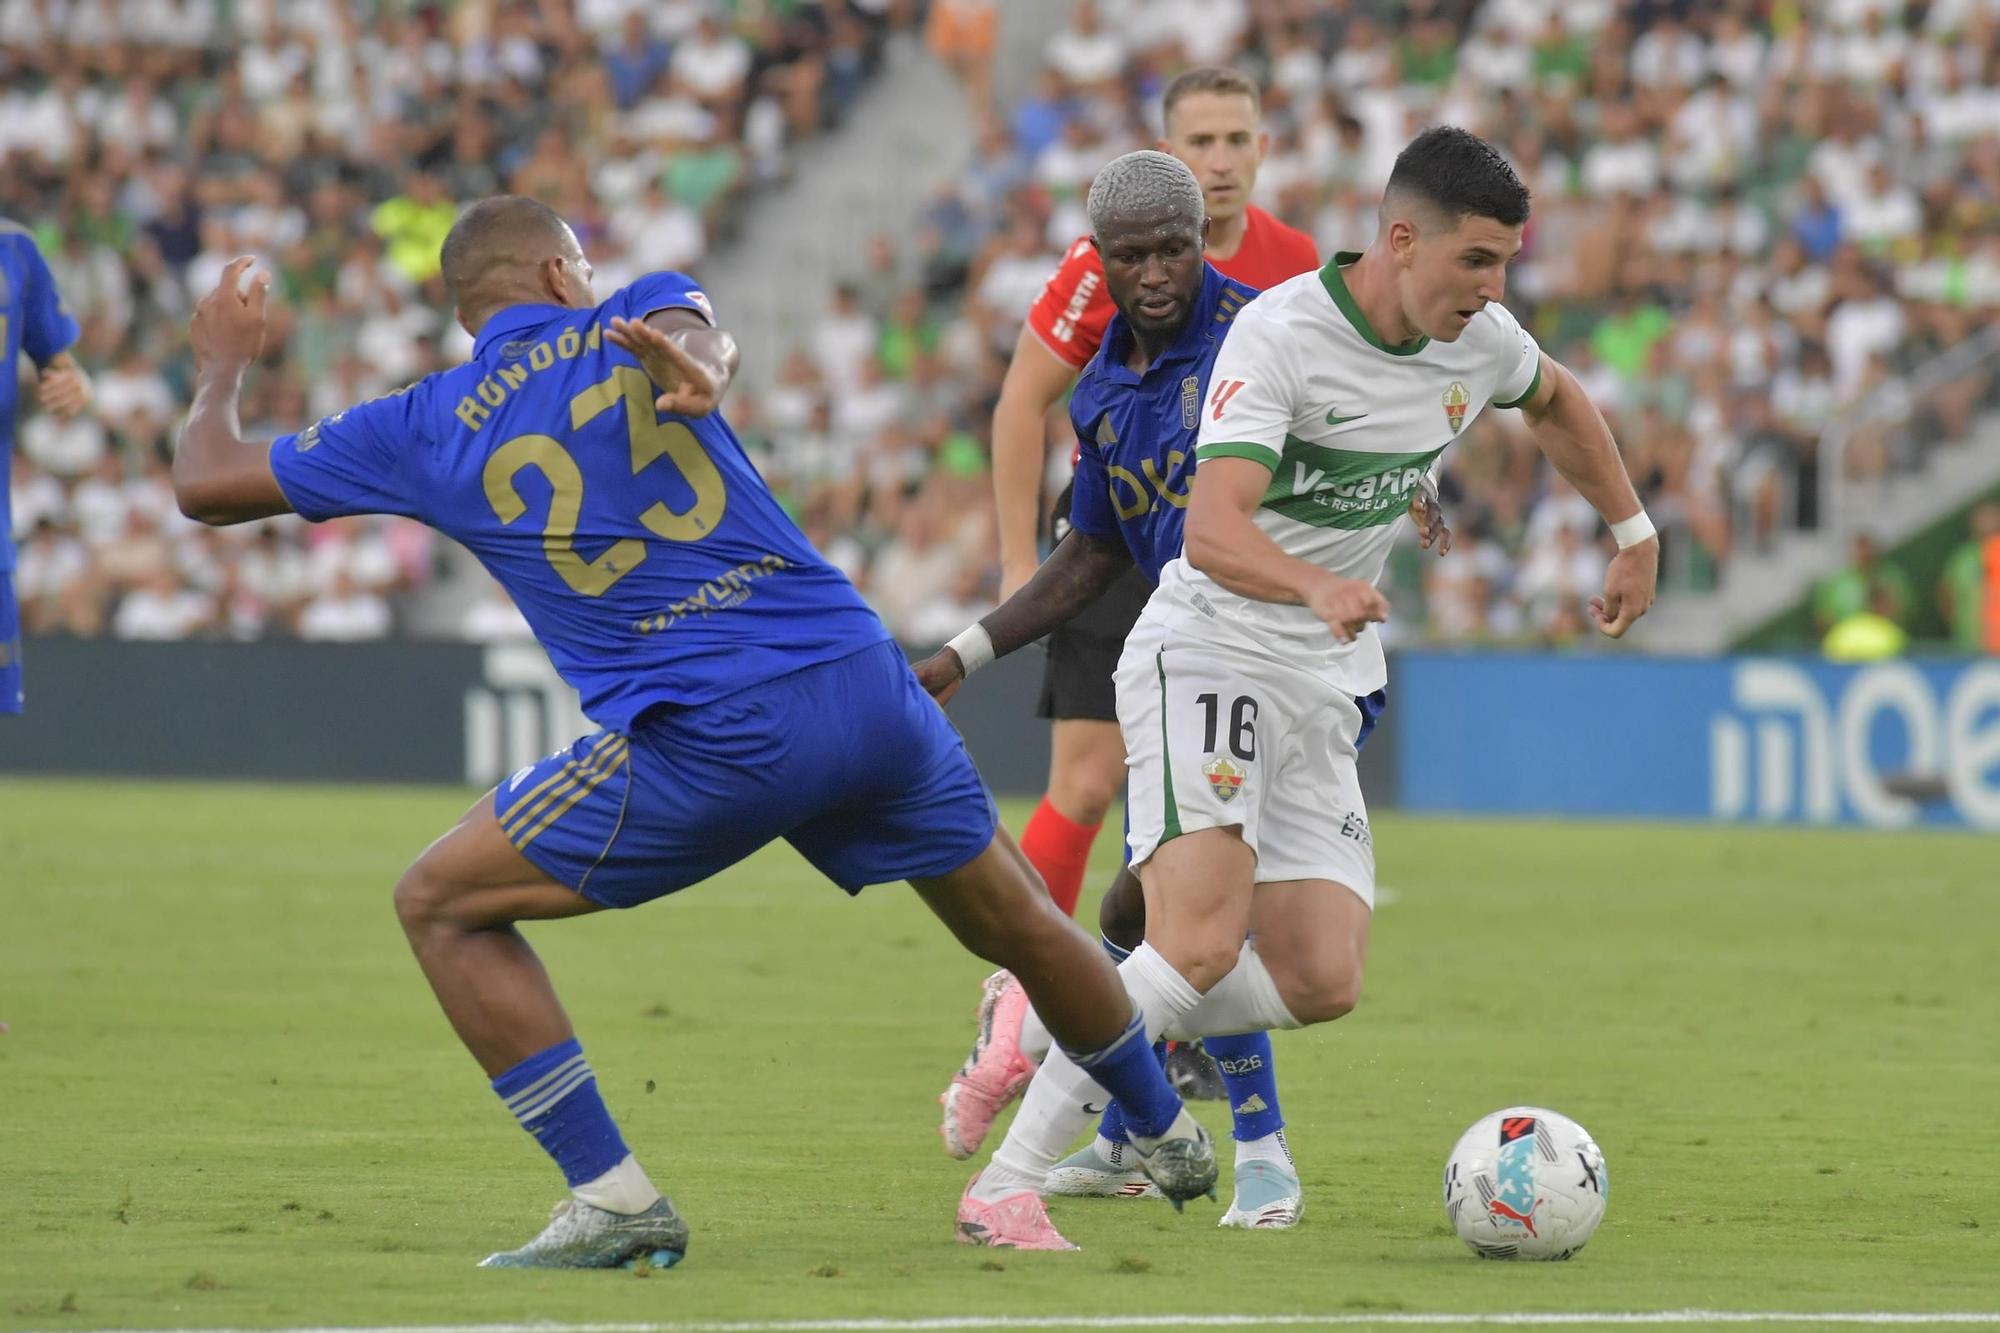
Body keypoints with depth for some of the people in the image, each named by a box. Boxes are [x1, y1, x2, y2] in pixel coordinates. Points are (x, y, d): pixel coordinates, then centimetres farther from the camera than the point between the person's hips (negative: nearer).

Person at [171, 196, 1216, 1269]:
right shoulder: (637, 320, 14)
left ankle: (612, 1200, 1)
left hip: (710, 745, -4)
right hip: (869, 692, 4)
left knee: (440, 904, 9)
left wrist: (222, 366, 36)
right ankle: (1169, 1140, 46)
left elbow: (206, 484, 18)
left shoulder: (425, 427, 10)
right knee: (1020, 923, 26)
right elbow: (695, 332, -13)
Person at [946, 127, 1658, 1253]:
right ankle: (1008, 1180, -19)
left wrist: (1634, 533, 29)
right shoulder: (1281, 334, -20)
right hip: (1208, 653, -7)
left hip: (1325, 689, 7)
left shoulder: (1481, 342, 2)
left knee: (1323, 982, -5)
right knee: (1202, 943, -25)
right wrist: (1319, 587, -50)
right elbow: (1213, 533, -32)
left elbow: (1556, 401, 29)